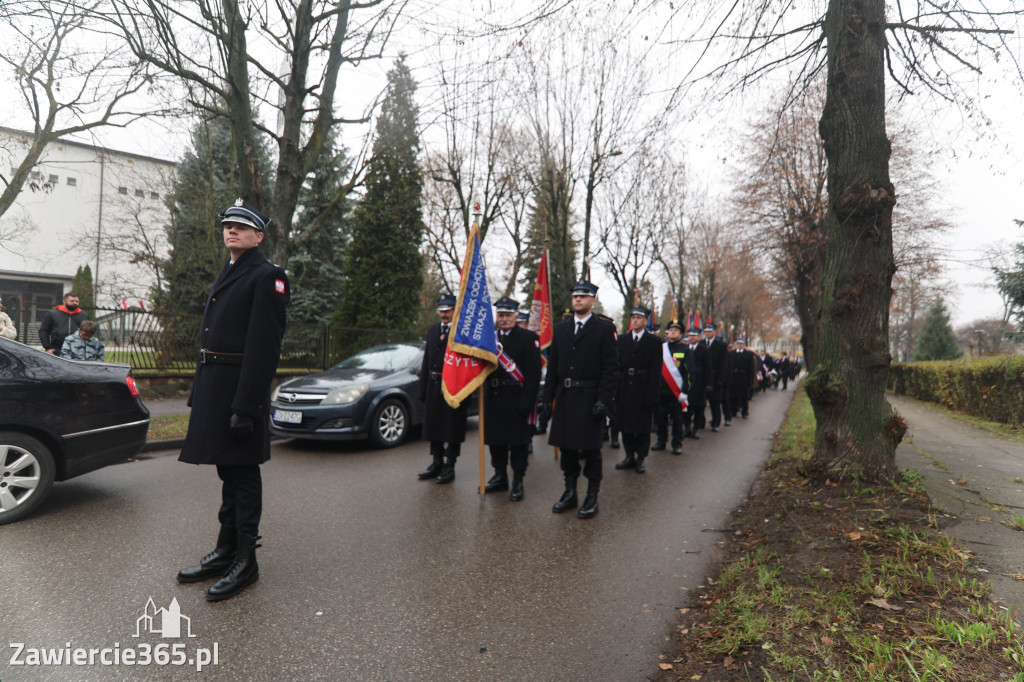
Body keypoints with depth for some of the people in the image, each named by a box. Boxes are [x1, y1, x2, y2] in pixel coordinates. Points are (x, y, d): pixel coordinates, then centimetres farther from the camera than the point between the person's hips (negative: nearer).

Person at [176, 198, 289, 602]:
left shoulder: (266, 276, -10)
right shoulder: (226, 274, 19)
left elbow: (264, 346, -18)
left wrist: (245, 406, -22)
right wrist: (200, 393, 17)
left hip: (240, 388, -9)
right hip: (214, 386, 9)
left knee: (242, 474, -1)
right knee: (228, 471, 16)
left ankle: (246, 563, 11)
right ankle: (225, 551, 28)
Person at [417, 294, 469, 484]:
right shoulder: (432, 330, 14)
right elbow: (426, 360, 16)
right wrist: (423, 388, 11)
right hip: (434, 386, 7)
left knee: (452, 429, 1)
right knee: (433, 425, 13)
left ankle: (449, 466, 11)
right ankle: (436, 463, 26)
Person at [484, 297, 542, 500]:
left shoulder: (528, 338, -4)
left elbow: (533, 373, -10)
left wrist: (526, 402, -17)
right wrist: (486, 395, 7)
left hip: (516, 399, -5)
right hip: (493, 399, 5)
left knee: (518, 441, 2)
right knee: (495, 439, 13)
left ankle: (518, 482, 13)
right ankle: (500, 476, 28)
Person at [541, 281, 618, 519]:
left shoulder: (605, 329, -2)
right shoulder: (560, 328, 12)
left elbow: (611, 367, -7)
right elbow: (552, 364, 13)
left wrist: (603, 399, -15)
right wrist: (549, 395, 7)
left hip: (590, 397, -4)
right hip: (564, 396, 5)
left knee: (590, 448, 3)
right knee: (566, 446, 11)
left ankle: (592, 497, 16)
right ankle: (570, 493, 26)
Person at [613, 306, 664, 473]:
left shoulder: (654, 341, 0)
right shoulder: (622, 340, 9)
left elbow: (656, 370, -5)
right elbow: (617, 365, 5)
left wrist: (651, 395, -12)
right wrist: (615, 389, -3)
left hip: (643, 390, -3)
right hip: (624, 389, 3)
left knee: (642, 426, 4)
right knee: (625, 424, 9)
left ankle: (640, 458, 15)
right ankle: (630, 456, 21)